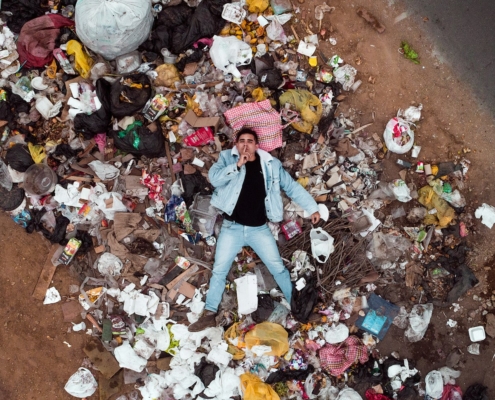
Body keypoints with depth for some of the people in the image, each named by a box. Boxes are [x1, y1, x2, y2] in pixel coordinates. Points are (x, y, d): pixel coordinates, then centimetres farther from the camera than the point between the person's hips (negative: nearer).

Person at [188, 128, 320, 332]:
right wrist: (237, 165, -23)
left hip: (259, 229, 1)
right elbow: (214, 177, -14)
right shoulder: (228, 158, 2)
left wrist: (312, 208, 3)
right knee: (219, 270, 3)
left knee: (278, 268, 7)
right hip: (232, 227, 0)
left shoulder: (271, 164, 2)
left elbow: (292, 187, 7)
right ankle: (209, 314, 13)